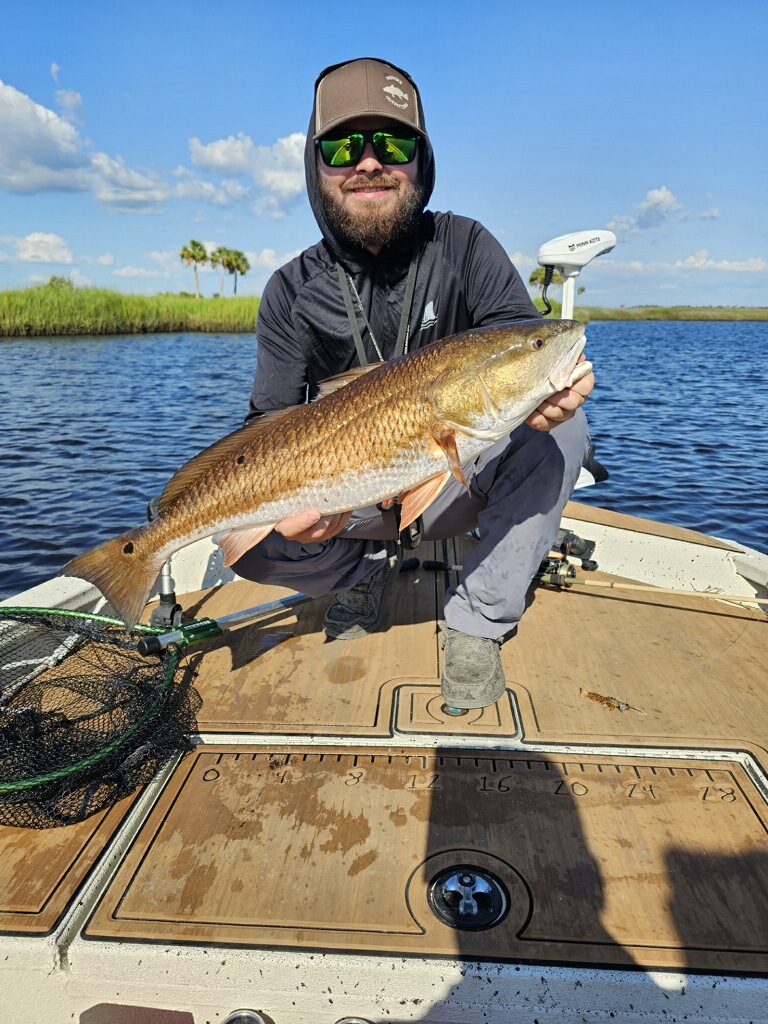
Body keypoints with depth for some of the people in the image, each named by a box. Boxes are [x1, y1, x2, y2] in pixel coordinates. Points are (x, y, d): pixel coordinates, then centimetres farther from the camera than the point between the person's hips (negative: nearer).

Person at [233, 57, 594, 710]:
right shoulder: (293, 291, -4)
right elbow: (271, 423, -9)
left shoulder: (465, 247, -4)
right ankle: (369, 568, 9)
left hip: (459, 480, 0)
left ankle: (479, 620, -14)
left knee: (560, 428, -26)